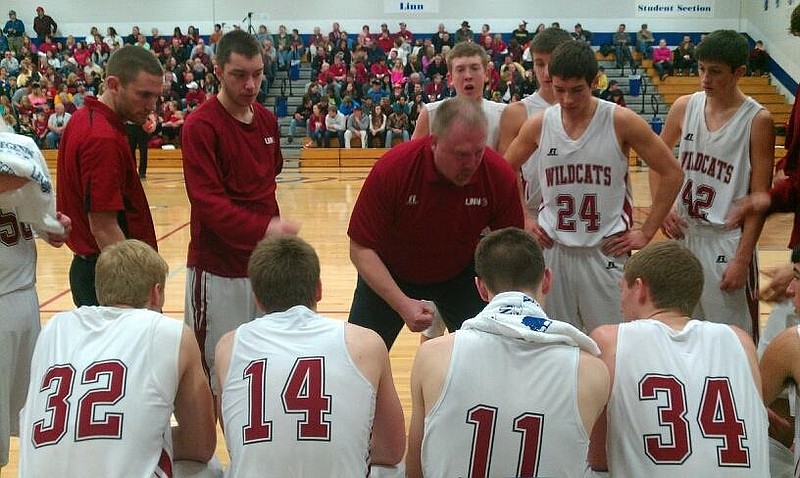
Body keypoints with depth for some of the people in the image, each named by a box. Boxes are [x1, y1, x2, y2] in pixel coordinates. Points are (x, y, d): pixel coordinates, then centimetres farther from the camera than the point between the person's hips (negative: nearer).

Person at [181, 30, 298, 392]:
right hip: (217, 267, -6)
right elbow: (207, 201, -20)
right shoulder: (200, 126, -14)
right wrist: (263, 229, -32)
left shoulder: (268, 120, 7)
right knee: (214, 367, 3)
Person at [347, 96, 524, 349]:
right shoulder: (392, 168, -30)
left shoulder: (500, 176, -25)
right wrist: (403, 305, -33)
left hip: (460, 275, 1)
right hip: (389, 277, -1)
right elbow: (361, 249, -24)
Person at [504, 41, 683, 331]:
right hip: (551, 250, 3)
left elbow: (671, 174, -3)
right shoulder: (538, 125, 0)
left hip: (606, 252, -2)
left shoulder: (621, 122, -8)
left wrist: (646, 233, -4)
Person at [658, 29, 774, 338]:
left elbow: (760, 197, -12)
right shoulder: (685, 107, 1)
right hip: (683, 233, 5)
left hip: (727, 241, -5)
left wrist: (743, 259, -15)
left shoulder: (757, 120, -11)